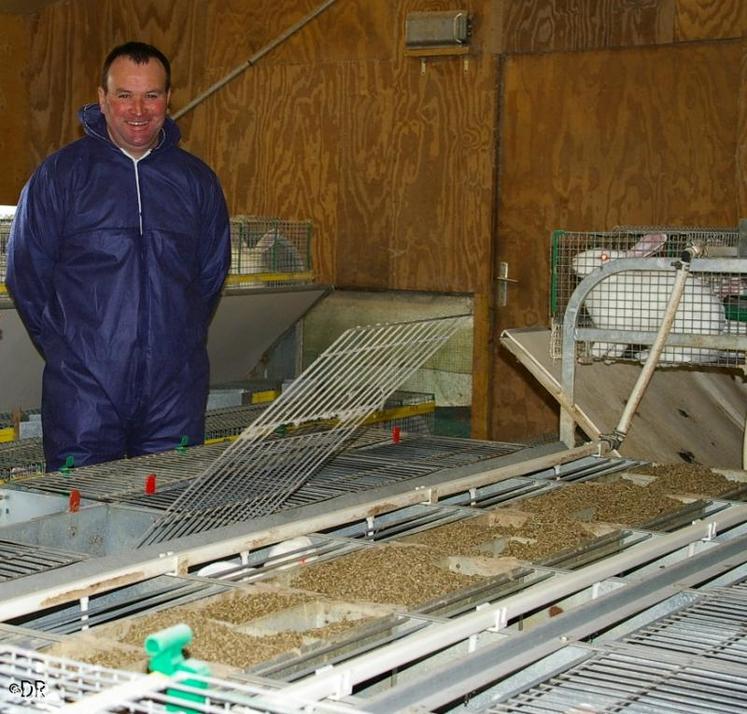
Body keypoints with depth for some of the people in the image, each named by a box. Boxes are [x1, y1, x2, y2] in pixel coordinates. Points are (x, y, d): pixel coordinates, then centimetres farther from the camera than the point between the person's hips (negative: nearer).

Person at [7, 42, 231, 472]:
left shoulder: (197, 180, 9)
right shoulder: (61, 174, 0)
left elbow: (212, 272, 18)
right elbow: (26, 272, 4)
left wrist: (185, 339, 10)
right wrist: (64, 348, 0)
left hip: (176, 388, 3)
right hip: (84, 386, -2)